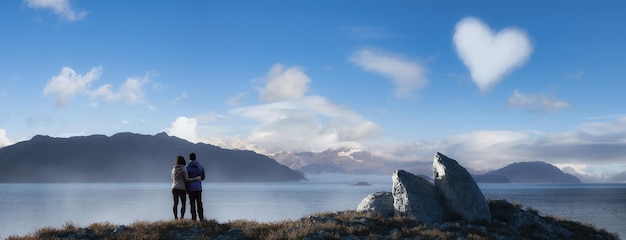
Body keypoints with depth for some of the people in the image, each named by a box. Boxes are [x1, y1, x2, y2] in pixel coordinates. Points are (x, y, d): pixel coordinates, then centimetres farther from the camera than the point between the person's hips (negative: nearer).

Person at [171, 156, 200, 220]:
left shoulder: (173, 169, 9)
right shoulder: (184, 169, -10)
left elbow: (172, 180, 14)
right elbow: (186, 179, -12)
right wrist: (196, 179, -5)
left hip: (174, 188, 5)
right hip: (182, 188, -5)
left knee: (175, 203, 6)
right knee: (183, 204, 1)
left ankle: (175, 217, 1)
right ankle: (182, 217, -9)